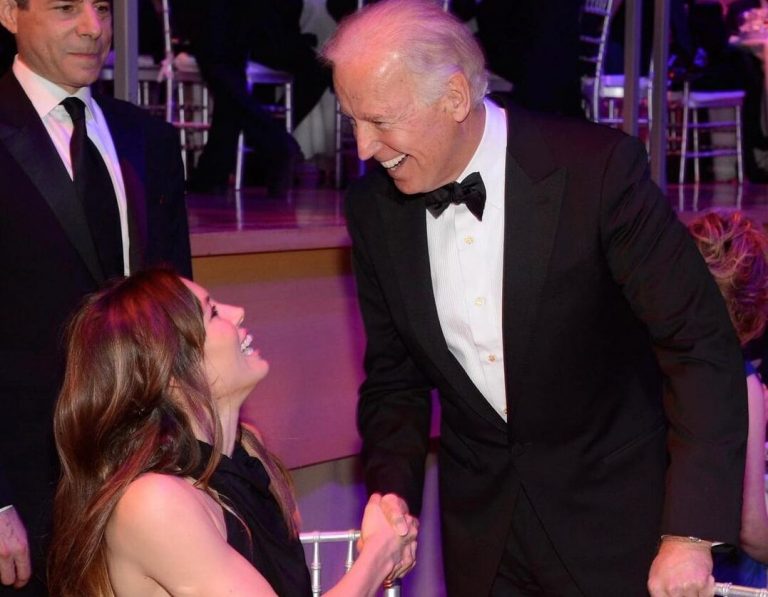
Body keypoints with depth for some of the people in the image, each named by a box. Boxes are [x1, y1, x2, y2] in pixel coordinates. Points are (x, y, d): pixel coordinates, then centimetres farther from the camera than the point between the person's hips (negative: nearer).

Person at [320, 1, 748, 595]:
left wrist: (690, 535, -23)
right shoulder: (375, 208, -5)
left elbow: (701, 345, -18)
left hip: (615, 522, -4)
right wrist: (394, 491, -11)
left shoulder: (598, 167, -20)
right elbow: (395, 376, 5)